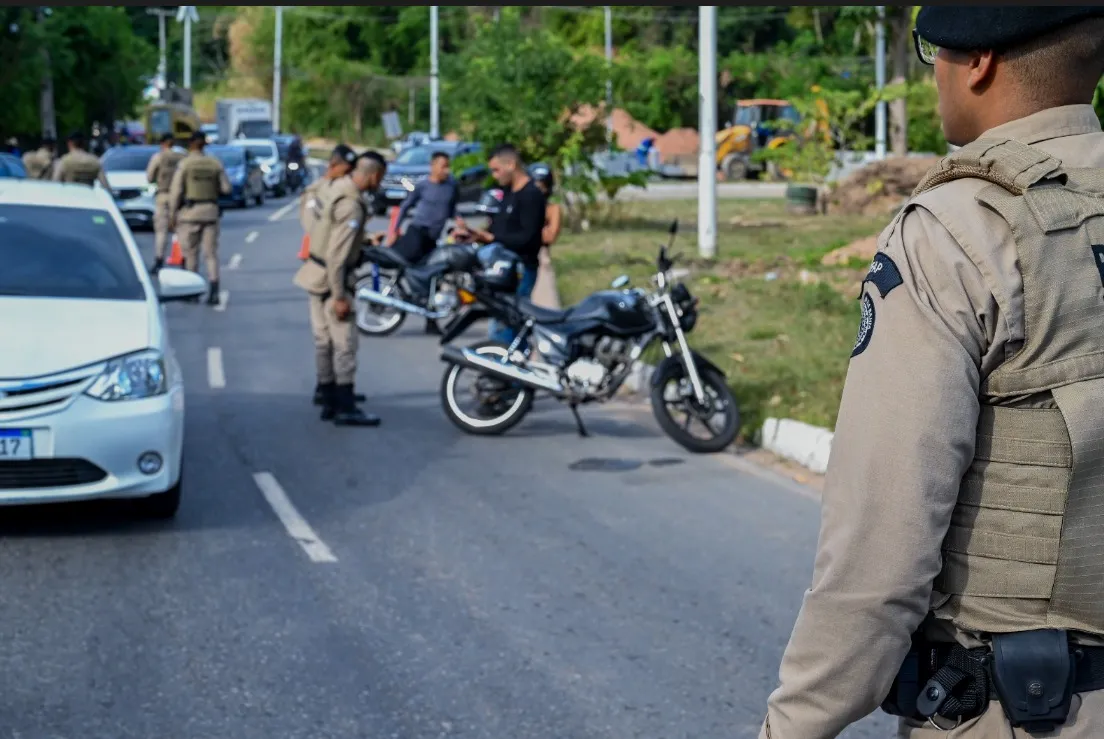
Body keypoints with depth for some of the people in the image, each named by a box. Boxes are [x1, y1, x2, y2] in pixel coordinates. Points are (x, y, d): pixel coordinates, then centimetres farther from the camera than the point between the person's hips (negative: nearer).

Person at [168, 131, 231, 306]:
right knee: (211, 253, 3)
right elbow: (226, 188, 5)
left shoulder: (184, 164, -6)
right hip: (210, 212, 3)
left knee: (190, 253, 8)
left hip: (189, 212, -3)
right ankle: (214, 292, -9)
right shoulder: (215, 163, 3)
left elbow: (176, 190, -9)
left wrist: (172, 215, -3)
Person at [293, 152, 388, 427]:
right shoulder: (351, 206, -24)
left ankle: (329, 402, 21)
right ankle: (345, 408, -1)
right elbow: (337, 255, -25)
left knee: (324, 341, 14)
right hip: (332, 279, -10)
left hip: (318, 275, 10)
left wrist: (366, 241, 26)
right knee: (345, 343, -4)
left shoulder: (339, 187, 5)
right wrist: (340, 296, -23)